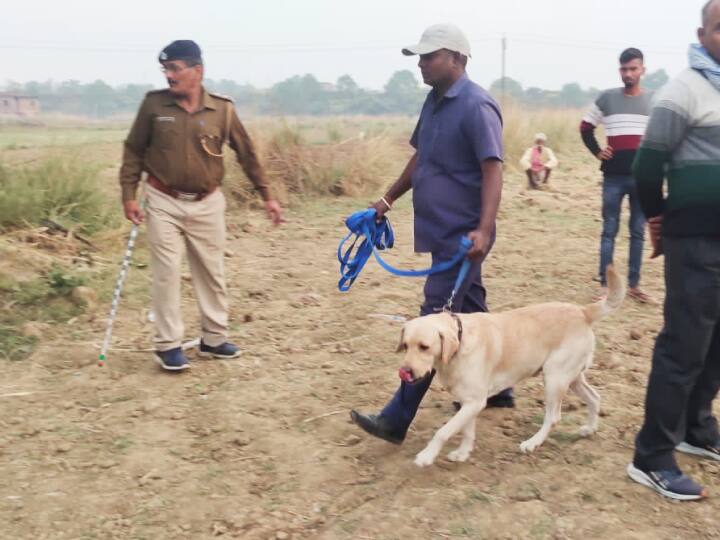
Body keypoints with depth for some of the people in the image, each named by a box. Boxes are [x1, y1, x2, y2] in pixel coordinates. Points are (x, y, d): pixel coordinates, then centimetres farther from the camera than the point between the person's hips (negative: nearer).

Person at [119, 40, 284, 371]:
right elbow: (134, 151, 3)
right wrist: (129, 195, -4)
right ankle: (168, 345, 11)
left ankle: (214, 339, 24)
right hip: (164, 203, -1)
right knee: (166, 274, -1)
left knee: (212, 273, 10)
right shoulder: (154, 104, -4)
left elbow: (246, 154, 3)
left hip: (207, 204, 2)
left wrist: (267, 196, 2)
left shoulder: (222, 109, -4)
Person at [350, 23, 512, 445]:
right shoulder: (434, 102, 12)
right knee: (471, 313, 18)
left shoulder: (477, 106, -16)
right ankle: (496, 388, 35)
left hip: (462, 237, -9)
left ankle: (397, 419, -2)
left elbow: (492, 172, -23)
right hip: (446, 233, 9)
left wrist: (484, 230, -33)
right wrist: (390, 198, 24)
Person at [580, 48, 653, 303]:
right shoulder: (607, 98, 3)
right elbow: (585, 127, 13)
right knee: (609, 231, 2)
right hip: (614, 176, -1)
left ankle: (634, 284, 15)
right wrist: (597, 152, 3)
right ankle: (605, 284, 8)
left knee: (638, 232, 7)